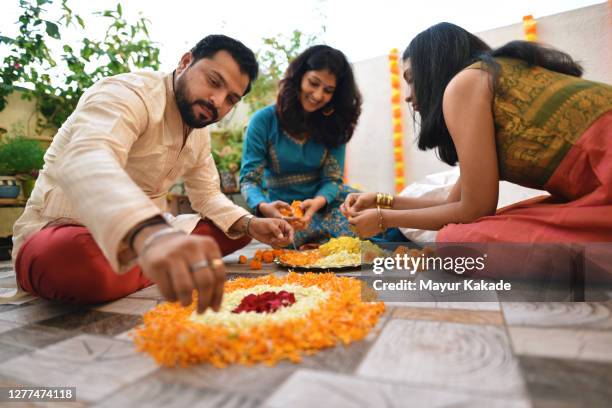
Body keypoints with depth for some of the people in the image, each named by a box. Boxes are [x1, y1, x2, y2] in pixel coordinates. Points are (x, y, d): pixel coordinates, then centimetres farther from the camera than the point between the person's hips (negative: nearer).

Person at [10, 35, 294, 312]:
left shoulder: (200, 135, 5)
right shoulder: (128, 93, -21)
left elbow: (207, 195, 12)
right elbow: (84, 159, -41)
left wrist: (249, 224, -8)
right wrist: (151, 233, -60)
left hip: (143, 235, 7)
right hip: (66, 235, -6)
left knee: (238, 230, 2)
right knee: (80, 260, -41)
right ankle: (168, 267, -13)